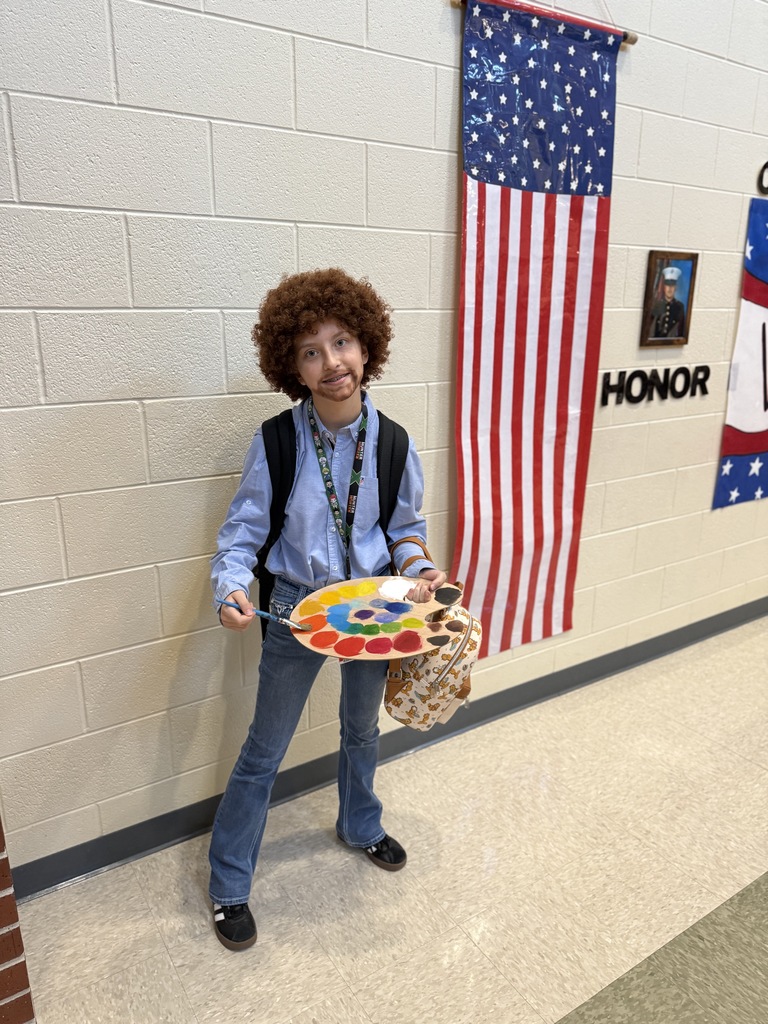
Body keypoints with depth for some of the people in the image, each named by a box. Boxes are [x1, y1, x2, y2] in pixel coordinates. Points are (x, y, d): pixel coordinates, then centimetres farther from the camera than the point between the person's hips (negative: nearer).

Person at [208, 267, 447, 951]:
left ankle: (360, 826, 56)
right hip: (296, 610, -2)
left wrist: (418, 571, -16)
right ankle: (229, 885, 35)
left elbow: (407, 526, 3)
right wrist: (231, 587, -28)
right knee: (265, 750, 11)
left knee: (362, 728, 26)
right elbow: (244, 529, -10)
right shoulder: (275, 443, -17)